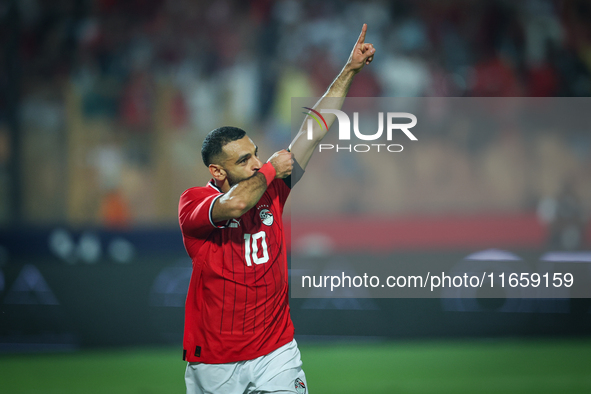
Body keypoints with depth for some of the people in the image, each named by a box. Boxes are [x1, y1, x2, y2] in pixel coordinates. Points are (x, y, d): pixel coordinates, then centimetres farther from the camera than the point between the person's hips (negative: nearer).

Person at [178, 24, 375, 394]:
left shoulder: (271, 191, 4)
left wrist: (349, 71, 8)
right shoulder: (193, 202, -8)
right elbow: (235, 204, -31)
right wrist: (271, 169, -12)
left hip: (276, 353, 3)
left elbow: (315, 129, 8)